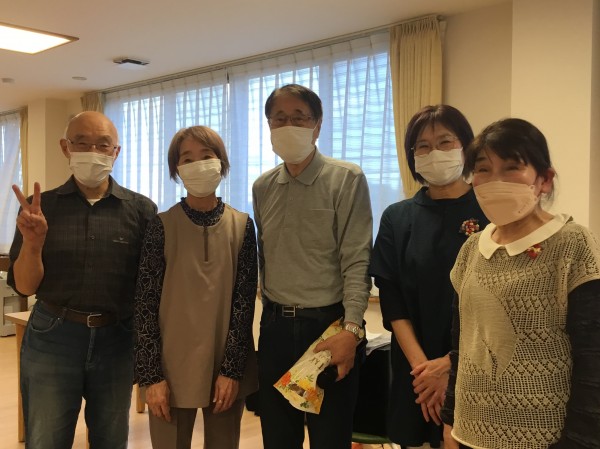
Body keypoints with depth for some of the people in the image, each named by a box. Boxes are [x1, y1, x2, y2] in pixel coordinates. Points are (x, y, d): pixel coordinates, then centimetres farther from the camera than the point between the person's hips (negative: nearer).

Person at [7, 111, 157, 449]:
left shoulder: (142, 210, -3)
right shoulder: (41, 207, 0)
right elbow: (24, 287, -2)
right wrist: (32, 241, -20)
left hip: (118, 341, 0)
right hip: (51, 339, 0)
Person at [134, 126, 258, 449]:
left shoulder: (242, 226, 0)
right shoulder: (162, 226, -4)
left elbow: (244, 301, -2)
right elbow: (146, 304, -5)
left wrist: (232, 369, -7)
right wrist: (151, 375, -9)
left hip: (227, 367, 2)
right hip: (172, 368, -1)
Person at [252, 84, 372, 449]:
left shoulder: (347, 179, -8)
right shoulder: (262, 187, 8)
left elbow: (357, 261, -13)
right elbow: (264, 259, 13)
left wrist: (351, 329, -20)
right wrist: (272, 315, 11)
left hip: (329, 324, -4)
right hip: (275, 326, 5)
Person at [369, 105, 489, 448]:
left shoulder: (493, 213, -5)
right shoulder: (397, 218, 3)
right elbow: (392, 299, -1)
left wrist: (450, 363, -13)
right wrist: (420, 364, -12)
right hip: (416, 370, 2)